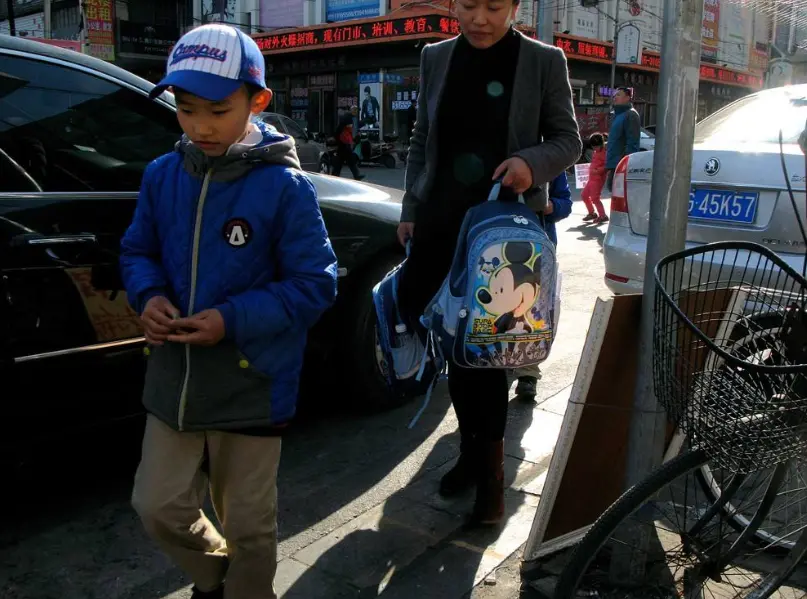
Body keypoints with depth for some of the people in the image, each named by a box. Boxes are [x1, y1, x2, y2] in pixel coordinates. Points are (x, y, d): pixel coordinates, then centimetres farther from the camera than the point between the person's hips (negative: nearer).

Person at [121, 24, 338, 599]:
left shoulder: (284, 186, -15)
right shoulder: (162, 175, -1)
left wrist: (232, 320, -23)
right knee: (159, 506, 16)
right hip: (173, 377, 5)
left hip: (252, 383, -5)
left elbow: (315, 284, -14)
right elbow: (137, 252, 12)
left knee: (247, 521, 12)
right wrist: (149, 296, -11)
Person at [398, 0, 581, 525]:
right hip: (442, 223, 4)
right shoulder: (436, 57, 7)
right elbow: (422, 141, 12)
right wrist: (411, 209, 8)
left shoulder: (544, 61, -3)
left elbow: (568, 139, 0)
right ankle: (472, 450, 29)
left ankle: (490, 467, 15)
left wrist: (533, 162, -21)